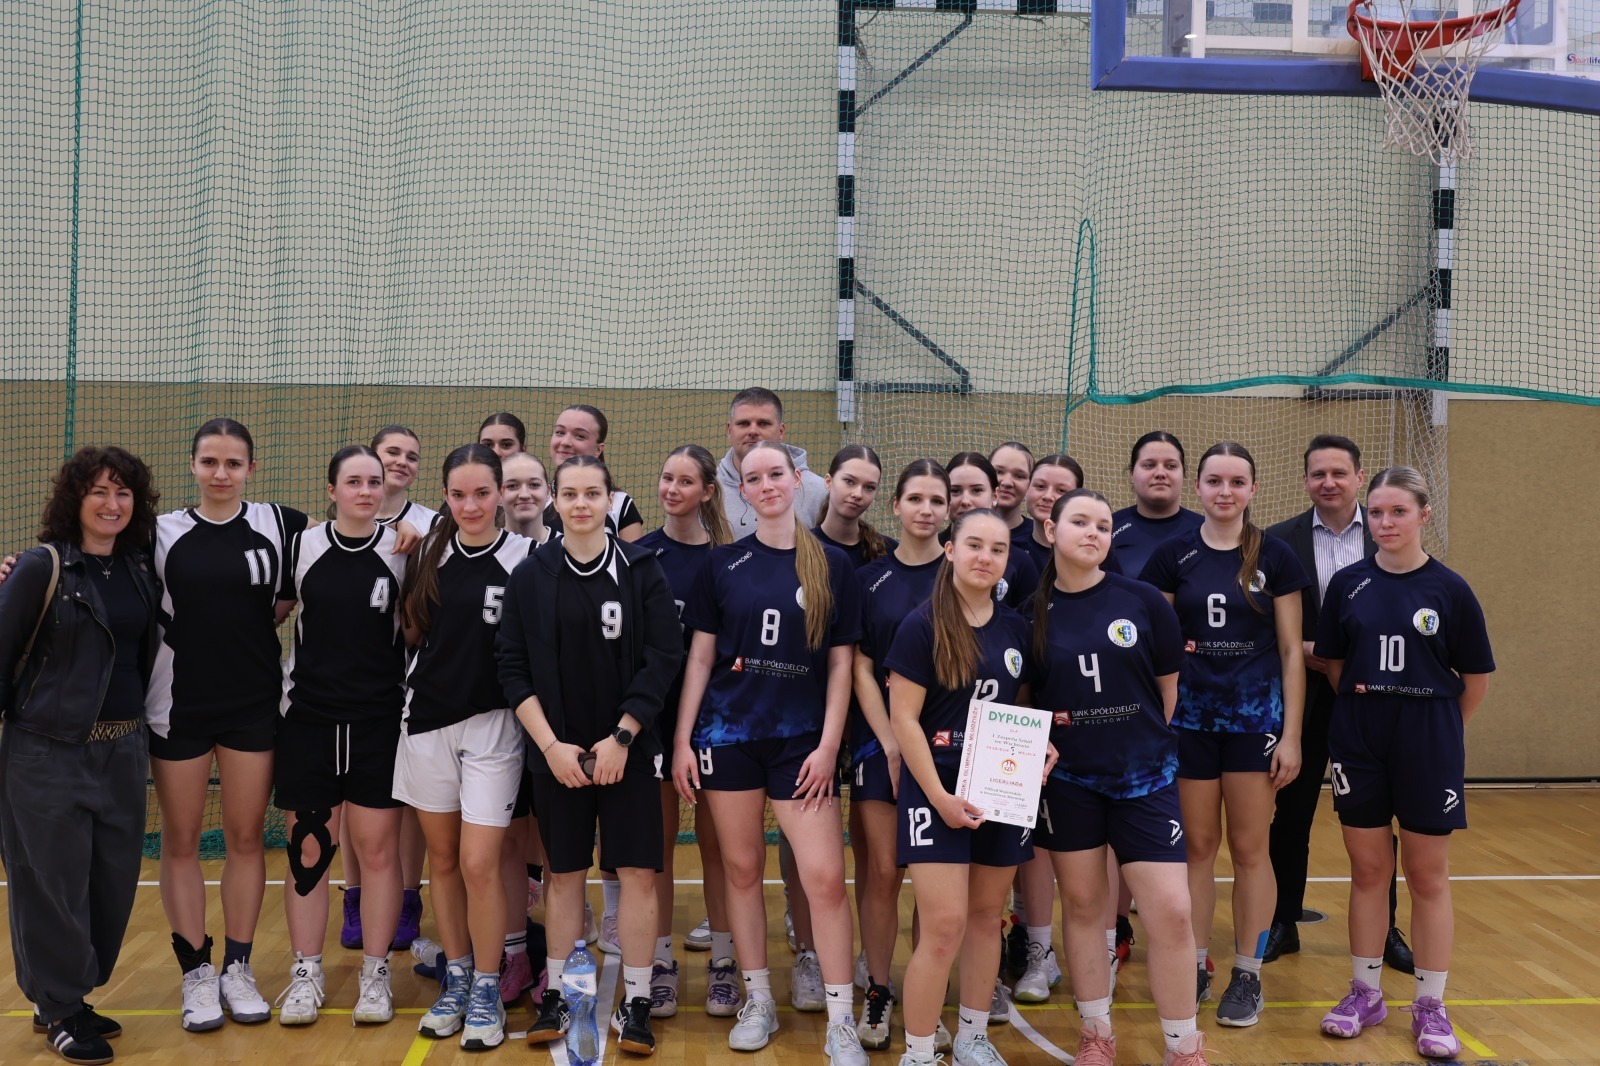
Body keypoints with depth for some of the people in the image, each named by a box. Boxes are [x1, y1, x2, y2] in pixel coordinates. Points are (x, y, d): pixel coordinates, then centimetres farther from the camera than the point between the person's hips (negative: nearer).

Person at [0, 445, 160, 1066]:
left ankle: (67, 995, 26)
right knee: (54, 881, 0)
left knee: (114, 880, 9)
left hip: (122, 749, 6)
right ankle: (58, 1013, 16)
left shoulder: (141, 569, 7)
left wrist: (138, 728, 10)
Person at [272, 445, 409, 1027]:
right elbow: (273, 611, 13)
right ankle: (305, 974, 17)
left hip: (381, 718, -1)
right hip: (308, 716, 1)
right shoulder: (302, 546, 2)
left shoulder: (402, 550, -1)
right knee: (307, 848, 5)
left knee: (378, 847, 4)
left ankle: (375, 974, 16)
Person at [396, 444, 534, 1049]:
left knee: (479, 864, -6)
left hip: (491, 725, -4)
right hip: (427, 721, 4)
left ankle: (486, 991, 10)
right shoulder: (430, 553, 5)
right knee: (442, 860, 11)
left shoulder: (523, 557, -6)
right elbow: (413, 632, 15)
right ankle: (455, 979, 26)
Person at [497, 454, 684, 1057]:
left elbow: (664, 658, -5)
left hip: (628, 750, -1)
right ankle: (557, 997, 20)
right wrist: (550, 744, -8)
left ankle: (635, 1003, 7)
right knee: (564, 873, 8)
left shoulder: (641, 569, -2)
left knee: (638, 872, -3)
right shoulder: (530, 576, 2)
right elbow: (513, 667, 0)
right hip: (557, 751, 1)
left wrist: (621, 737, -10)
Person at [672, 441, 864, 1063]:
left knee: (825, 876, -8)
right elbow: (700, 656, 6)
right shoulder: (724, 563, 5)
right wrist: (682, 740, 1)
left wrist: (828, 744, -5)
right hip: (728, 734, 2)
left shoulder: (833, 565, 2)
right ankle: (758, 1002, 23)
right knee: (742, 868, 8)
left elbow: (840, 662, 3)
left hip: (801, 740, -1)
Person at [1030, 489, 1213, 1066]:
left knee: (1172, 912, -5)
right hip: (1067, 780, 1)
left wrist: (1145, 748, 8)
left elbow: (1169, 687, 5)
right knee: (1082, 906, 9)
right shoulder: (1034, 611, -2)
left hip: (1144, 778, -1)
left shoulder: (1143, 601, -4)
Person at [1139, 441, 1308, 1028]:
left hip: (1255, 716, -1)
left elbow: (1291, 651, -1)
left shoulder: (1275, 556, -1)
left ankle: (1248, 975, 15)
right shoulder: (1173, 555, 0)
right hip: (1190, 717, 1)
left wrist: (1291, 734, -5)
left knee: (1249, 849, 4)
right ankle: (1195, 967, 18)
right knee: (1198, 847, 7)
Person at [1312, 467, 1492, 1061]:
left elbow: (1476, 677, 2)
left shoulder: (1449, 589, -6)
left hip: (1428, 748, -2)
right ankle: (1365, 993, 23)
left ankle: (1431, 1006, 17)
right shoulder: (1349, 583, 0)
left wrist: (1437, 727, 7)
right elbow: (1333, 661, 10)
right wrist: (1362, 709, 6)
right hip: (1359, 744, 2)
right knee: (1368, 871, 10)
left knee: (1428, 877, 6)